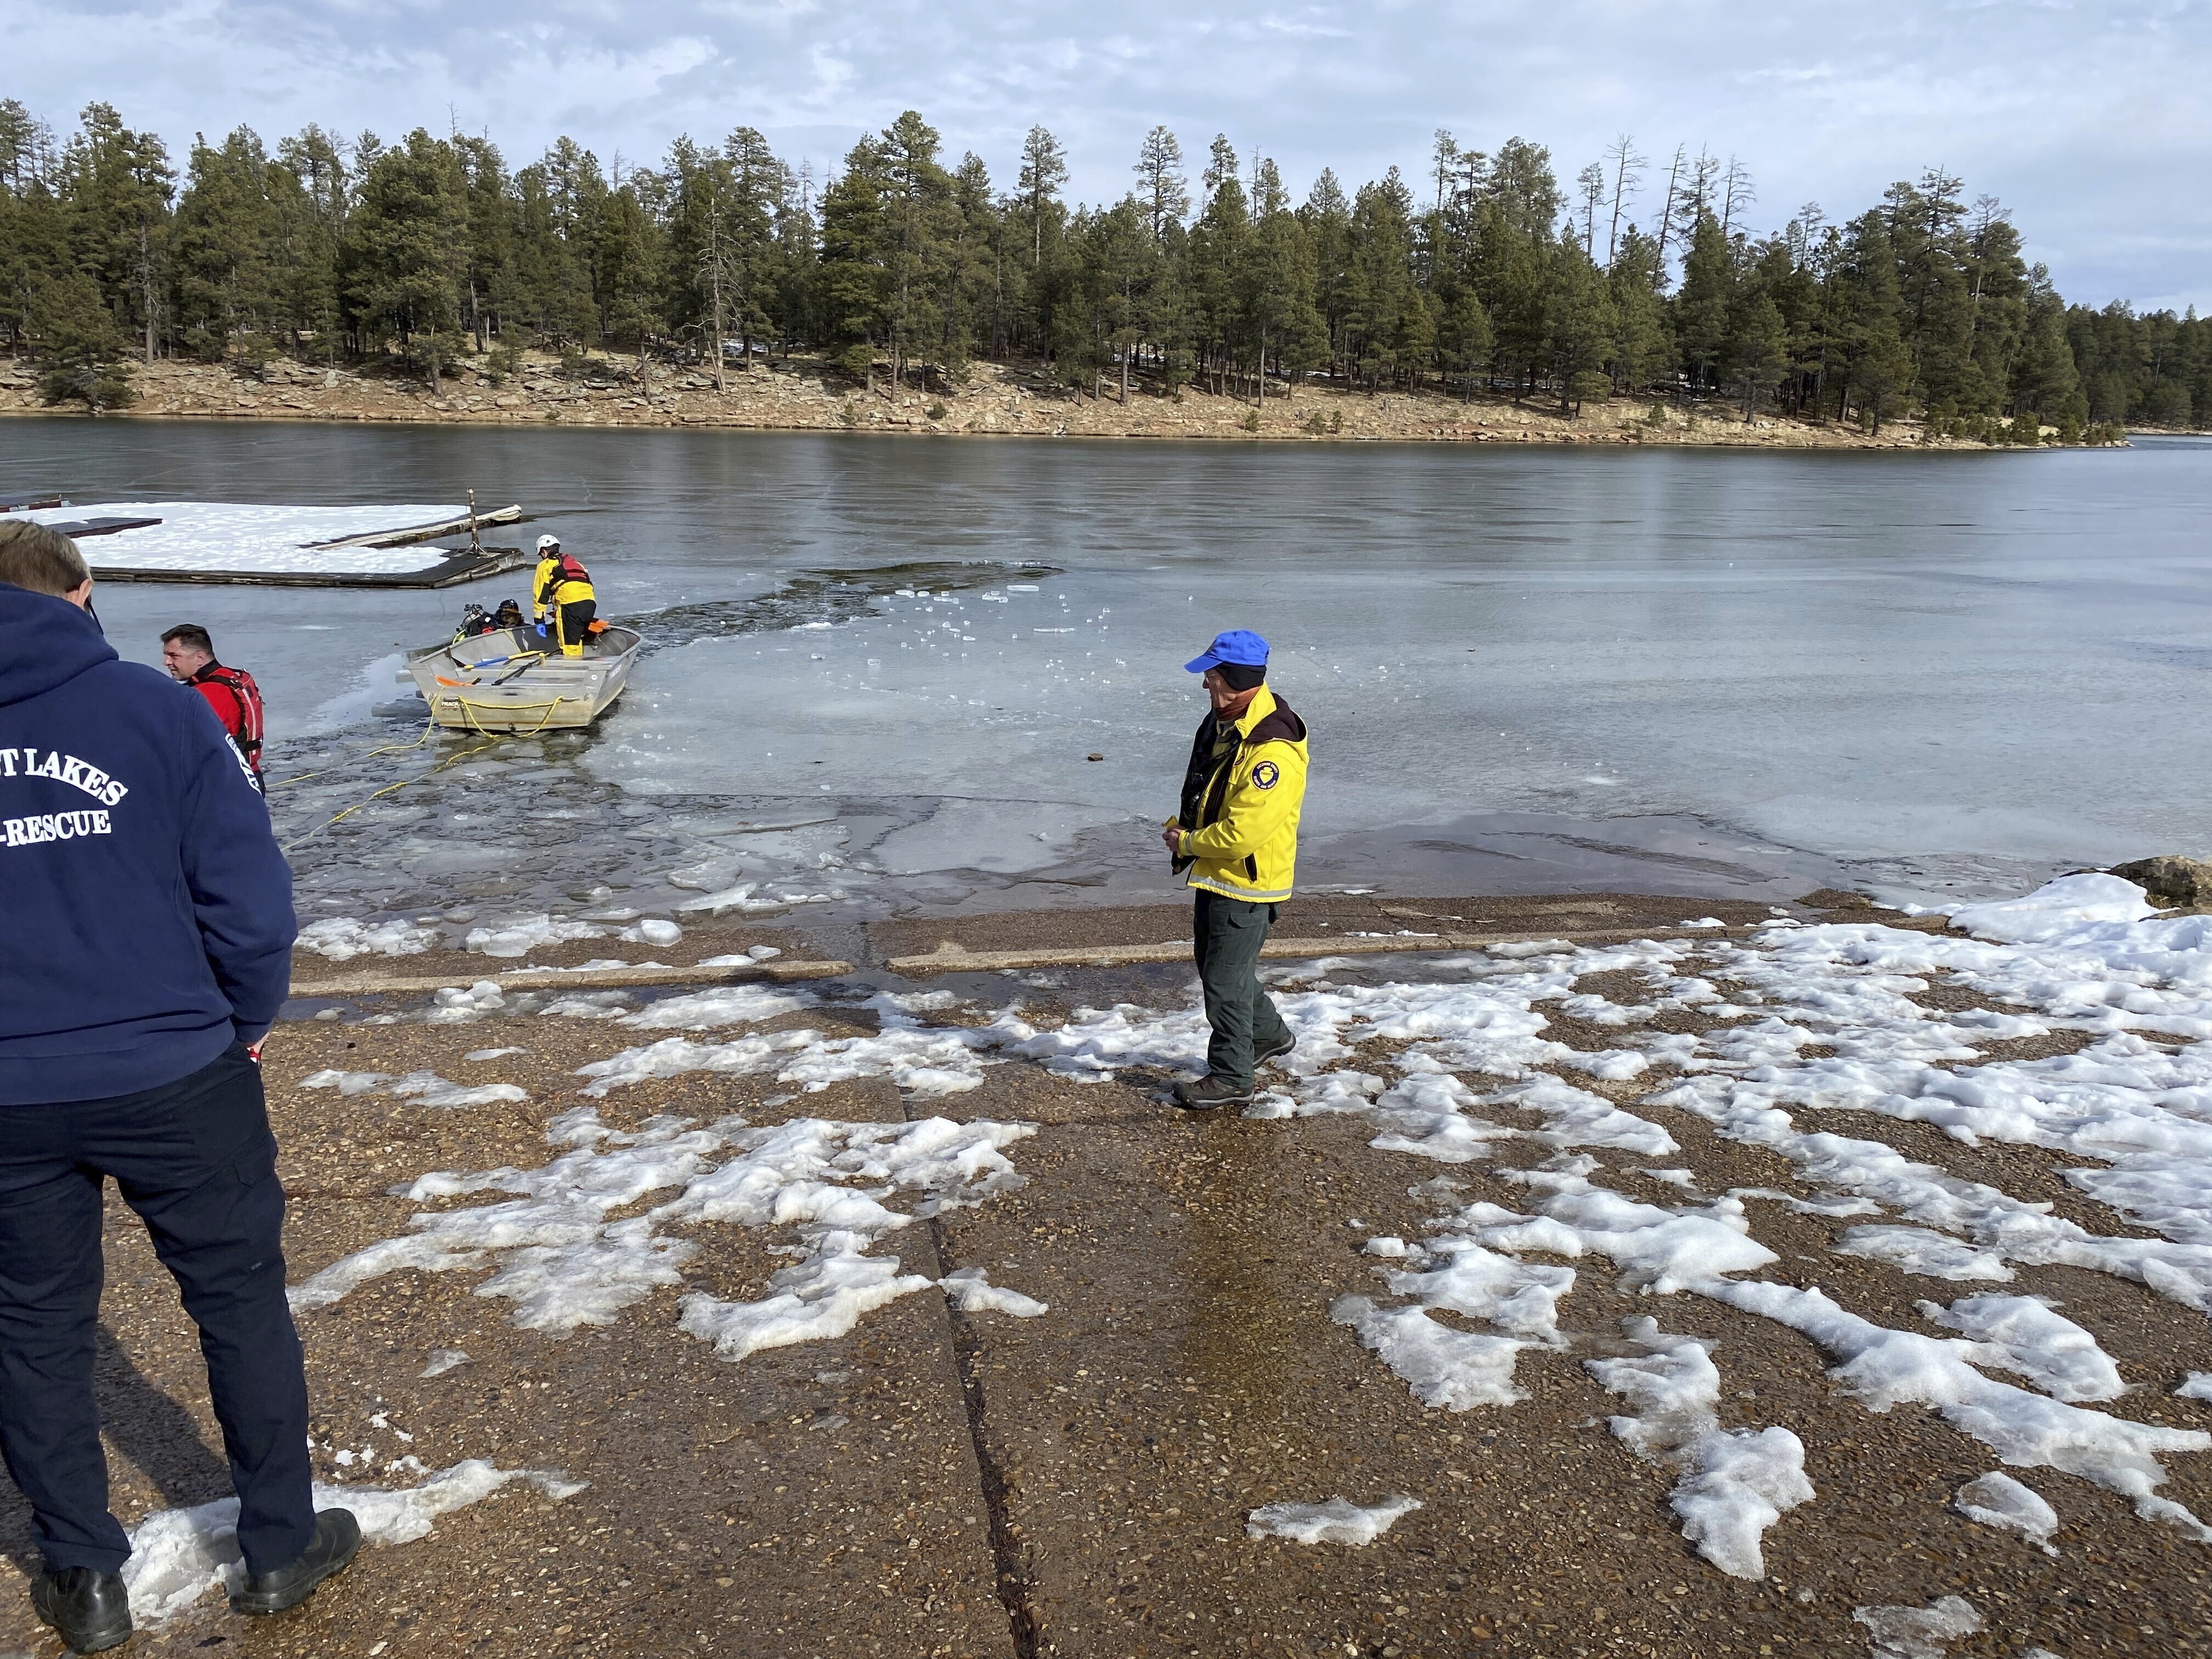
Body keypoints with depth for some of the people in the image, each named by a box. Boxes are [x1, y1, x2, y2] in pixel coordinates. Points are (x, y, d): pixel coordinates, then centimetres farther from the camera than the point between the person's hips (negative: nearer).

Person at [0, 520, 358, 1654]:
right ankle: (280, 1546, 26)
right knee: (241, 1302, 13)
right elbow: (246, 890, -11)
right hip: (173, 1077, -2)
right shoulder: (152, 707, -8)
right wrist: (245, 1020, 5)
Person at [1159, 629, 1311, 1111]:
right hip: (1215, 872, 10)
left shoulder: (1273, 751, -29)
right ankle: (1269, 1035, 43)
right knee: (1212, 963, 23)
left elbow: (1242, 834, -31)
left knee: (1225, 980, 1)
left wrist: (1187, 844, -16)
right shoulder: (1223, 721, 2)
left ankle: (1230, 1078, 18)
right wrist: (1182, 826, 3)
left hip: (1248, 882, -10)